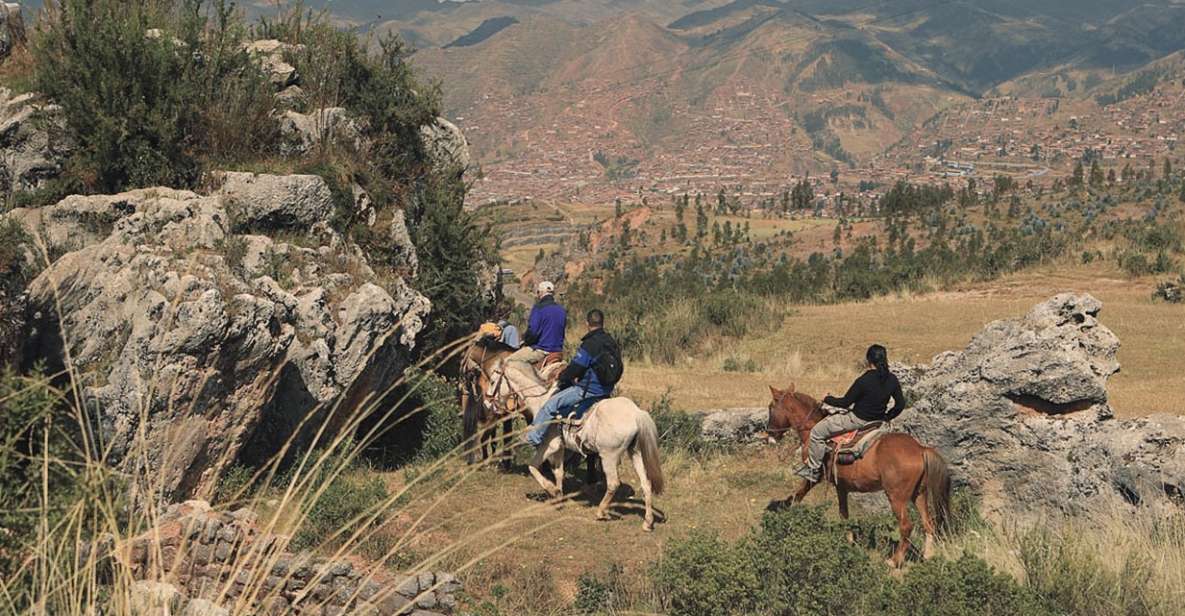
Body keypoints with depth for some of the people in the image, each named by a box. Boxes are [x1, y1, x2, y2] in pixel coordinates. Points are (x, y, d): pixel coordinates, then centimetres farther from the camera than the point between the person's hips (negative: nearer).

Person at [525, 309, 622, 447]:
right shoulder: (612, 343, 7)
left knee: (551, 405, -5)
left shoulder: (589, 344, -19)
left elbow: (575, 368, -16)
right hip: (607, 389, 9)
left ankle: (533, 437, -3)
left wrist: (563, 379, 6)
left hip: (589, 389, -9)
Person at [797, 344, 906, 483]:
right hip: (877, 419, 8)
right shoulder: (892, 380, -8)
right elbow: (900, 405, 1)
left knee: (817, 432, 5)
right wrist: (886, 418, 17)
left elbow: (845, 402, -15)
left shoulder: (864, 381, -26)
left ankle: (813, 470, 11)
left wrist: (828, 399, 3)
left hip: (857, 420, -8)